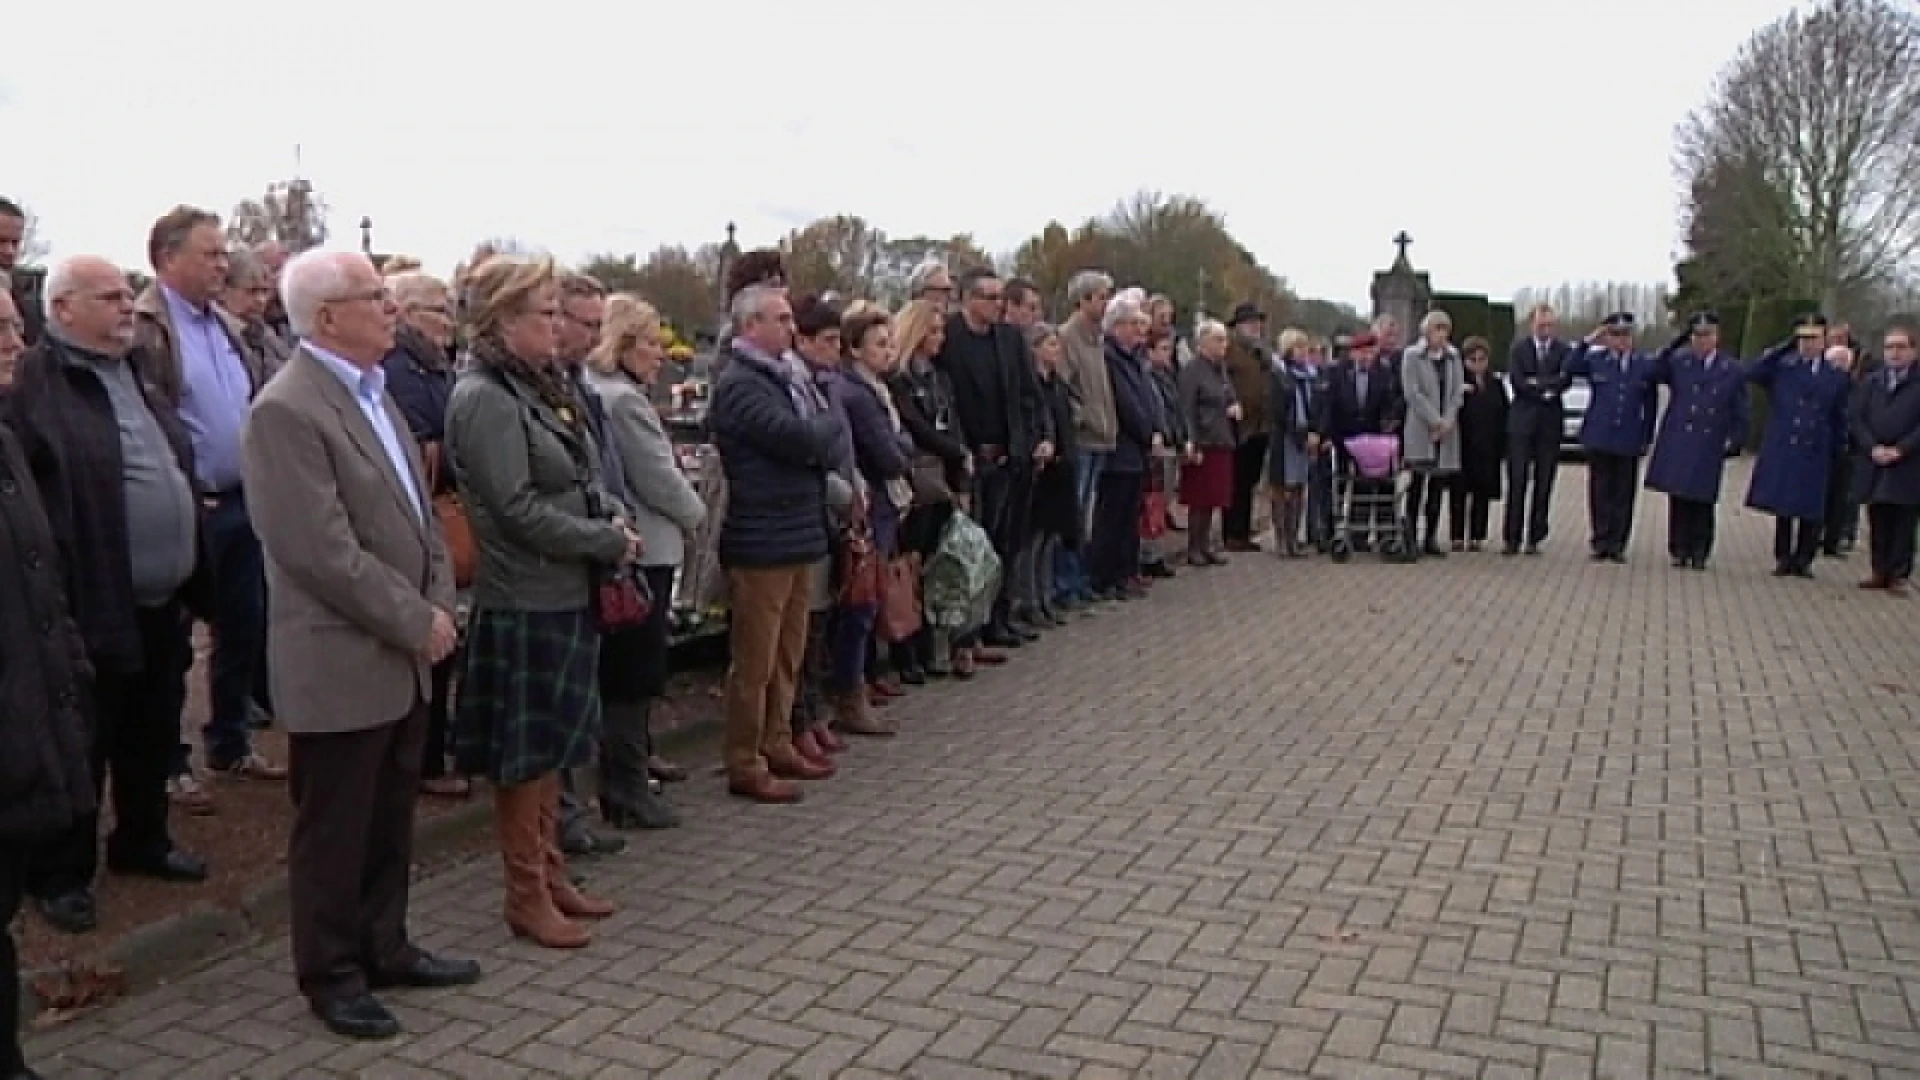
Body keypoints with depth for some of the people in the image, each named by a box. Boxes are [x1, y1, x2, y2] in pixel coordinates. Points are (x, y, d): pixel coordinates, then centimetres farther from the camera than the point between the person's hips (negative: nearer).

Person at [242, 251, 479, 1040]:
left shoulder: (373, 391, 12)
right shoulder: (287, 410, -17)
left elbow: (418, 509, 14)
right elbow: (324, 552, -23)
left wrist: (438, 606, 1)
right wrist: (417, 622, -16)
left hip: (401, 656, 8)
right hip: (341, 662, -8)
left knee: (390, 819, 18)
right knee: (335, 829, 8)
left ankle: (385, 948, 33)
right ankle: (331, 974, 24)